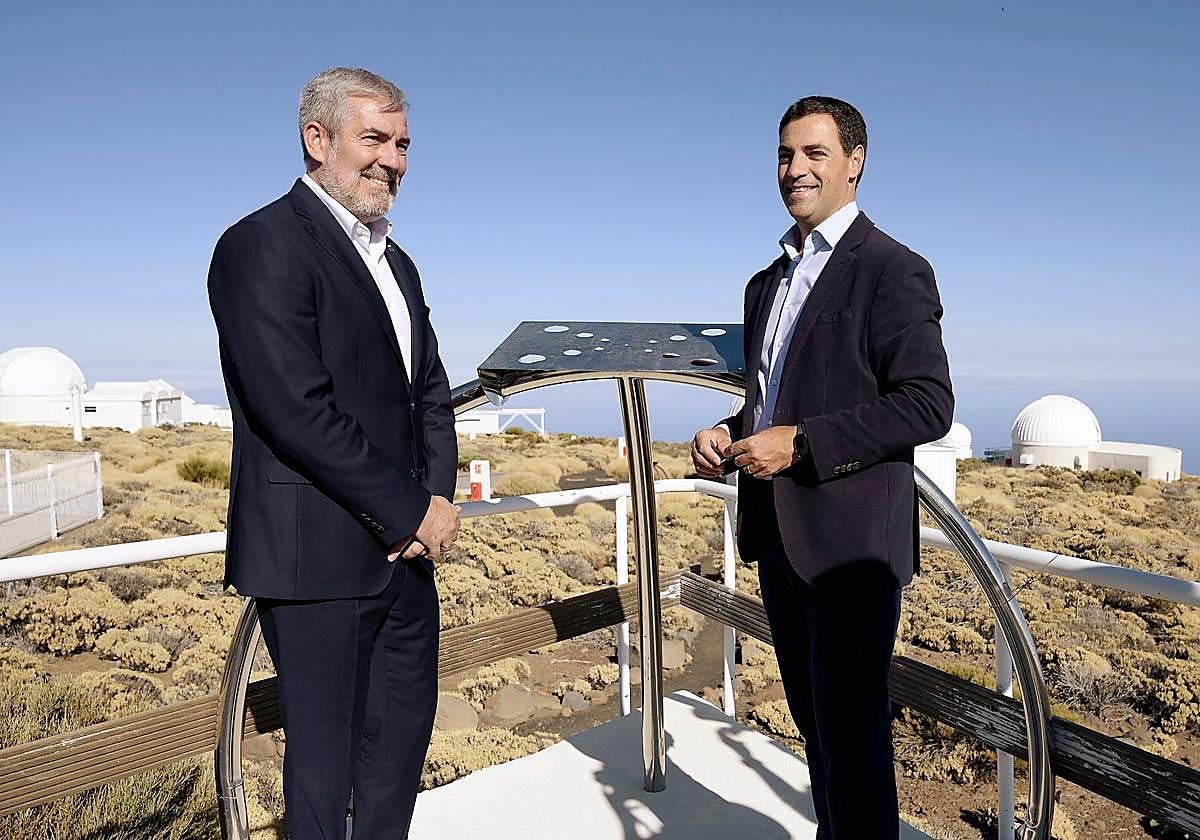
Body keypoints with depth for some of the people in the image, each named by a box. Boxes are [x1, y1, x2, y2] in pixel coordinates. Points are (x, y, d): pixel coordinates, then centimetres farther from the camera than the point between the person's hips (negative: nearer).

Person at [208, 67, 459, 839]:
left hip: (403, 548, 8)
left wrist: (439, 495, -3)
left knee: (405, 732, 20)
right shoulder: (264, 245, -12)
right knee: (325, 754, 9)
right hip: (318, 554, -8)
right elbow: (297, 412, -21)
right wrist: (411, 510, -14)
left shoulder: (395, 262, 15)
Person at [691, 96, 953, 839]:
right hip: (780, 538, 8)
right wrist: (728, 437, 2)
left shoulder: (892, 270, -8)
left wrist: (800, 442, -20)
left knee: (853, 736, 3)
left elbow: (929, 405, -15)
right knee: (816, 724, 21)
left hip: (850, 545, -7)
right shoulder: (768, 282, 16)